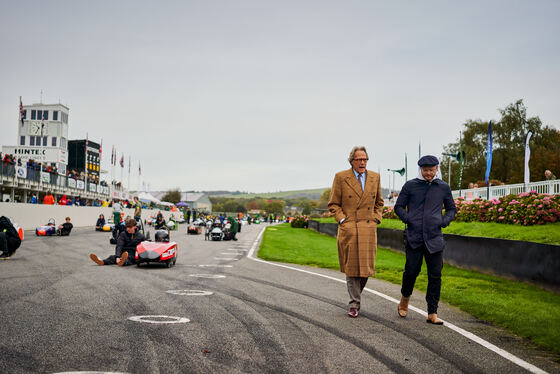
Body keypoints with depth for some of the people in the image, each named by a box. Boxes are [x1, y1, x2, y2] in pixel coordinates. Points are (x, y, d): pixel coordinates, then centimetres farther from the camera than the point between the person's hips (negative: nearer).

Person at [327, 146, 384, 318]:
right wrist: (342, 220, -7)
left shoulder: (375, 177, 10)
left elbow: (379, 202, 22)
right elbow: (333, 204, 4)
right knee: (351, 267, -2)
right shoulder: (341, 177, 0)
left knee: (366, 266, 1)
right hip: (348, 228, -3)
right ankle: (354, 305, 5)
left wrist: (376, 220, 8)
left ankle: (355, 295, 27)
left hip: (368, 228, 3)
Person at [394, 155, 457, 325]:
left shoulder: (444, 187, 10)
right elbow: (398, 207, 10)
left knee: (435, 276, -1)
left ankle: (432, 314, 6)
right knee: (411, 271, -1)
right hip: (414, 237, -1)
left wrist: (445, 221, 2)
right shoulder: (410, 186, 5)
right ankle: (405, 298, 29)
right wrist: (408, 219, -7)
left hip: (434, 238, 2)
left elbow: (451, 209, 20)